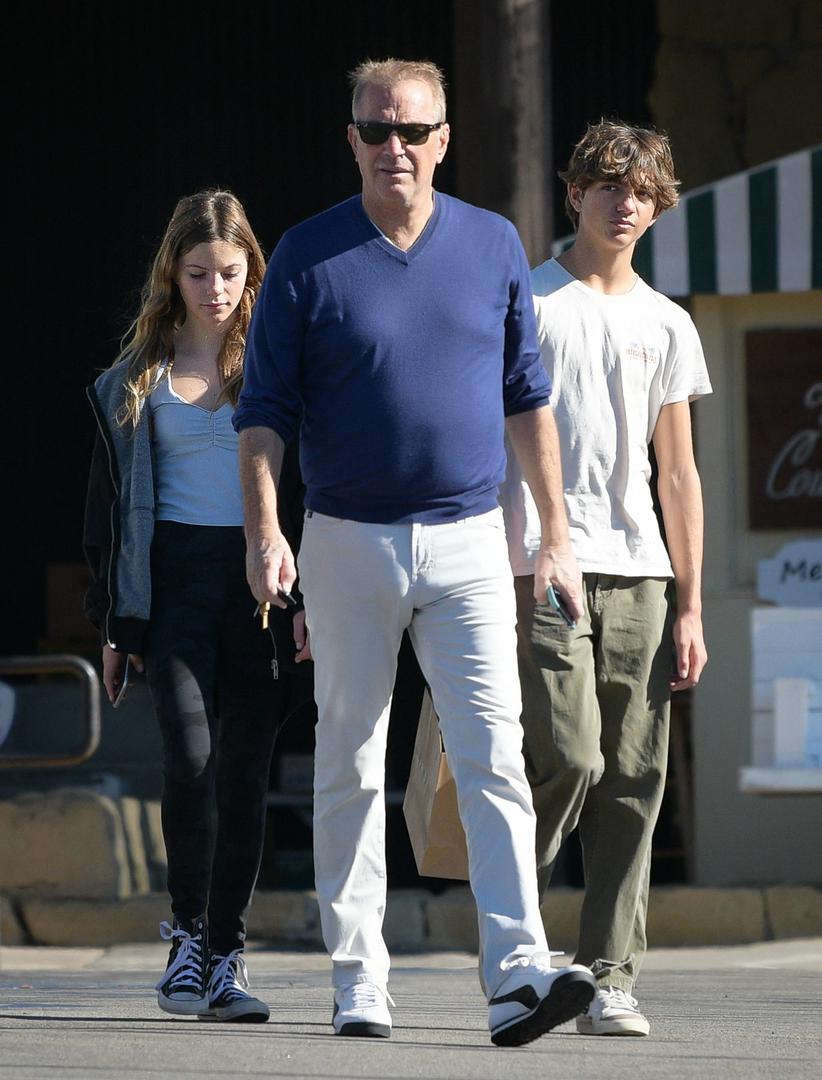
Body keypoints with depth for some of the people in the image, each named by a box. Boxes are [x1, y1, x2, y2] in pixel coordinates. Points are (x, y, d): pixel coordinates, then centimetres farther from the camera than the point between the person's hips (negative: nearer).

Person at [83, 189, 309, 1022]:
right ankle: (187, 932, 1)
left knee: (244, 772, 0)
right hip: (175, 577, 0)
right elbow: (113, 500, 11)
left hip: (261, 578, 0)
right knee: (190, 754, -17)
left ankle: (225, 958, 7)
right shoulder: (138, 378, 9)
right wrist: (114, 618, 6)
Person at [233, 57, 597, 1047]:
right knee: (350, 767, 5)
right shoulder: (309, 257, -1)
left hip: (467, 542, 1)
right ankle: (357, 983, 11)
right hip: (348, 543, -1)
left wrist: (557, 536, 11)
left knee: (492, 754, -11)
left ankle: (520, 975, -19)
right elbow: (264, 408, 0)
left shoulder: (493, 246, 7)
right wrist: (264, 531, -14)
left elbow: (526, 398, 14)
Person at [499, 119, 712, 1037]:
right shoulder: (524, 302, 4)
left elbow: (678, 476, 16)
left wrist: (690, 606, 9)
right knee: (569, 757, -16)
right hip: (542, 567, -4)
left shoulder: (666, 325, 16)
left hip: (637, 576, 4)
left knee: (633, 781, -1)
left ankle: (609, 979, 2)